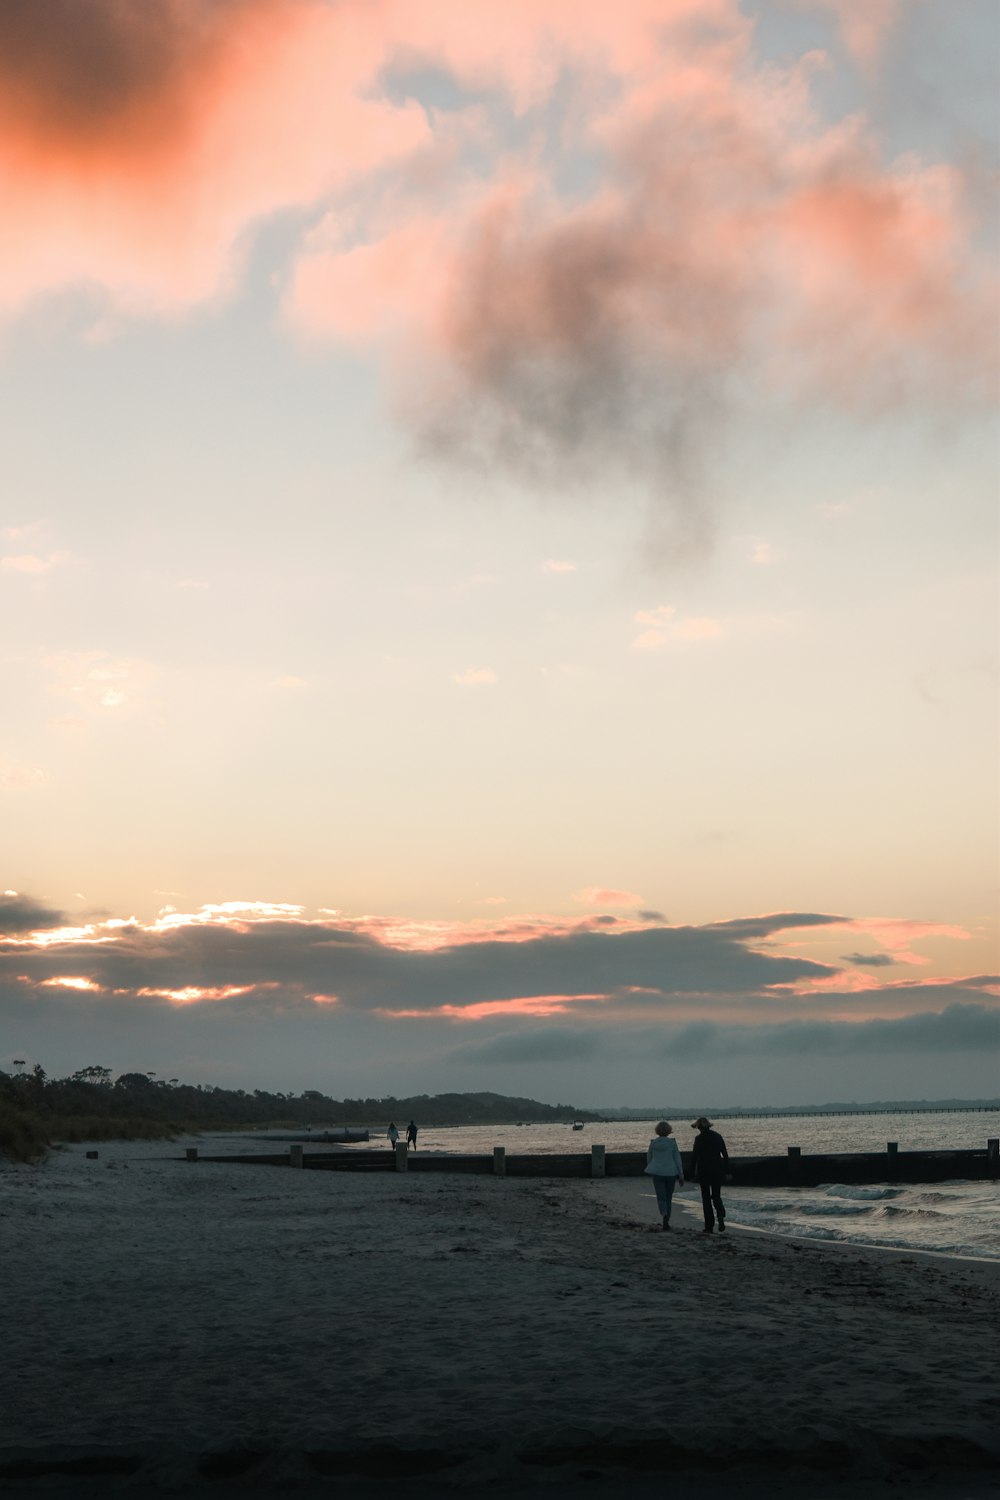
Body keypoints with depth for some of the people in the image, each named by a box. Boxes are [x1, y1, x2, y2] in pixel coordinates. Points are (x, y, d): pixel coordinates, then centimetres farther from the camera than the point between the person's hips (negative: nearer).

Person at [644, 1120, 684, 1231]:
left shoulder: (653, 1143, 0)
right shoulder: (672, 1142, -5)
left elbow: (649, 1158, 13)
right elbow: (677, 1159, -4)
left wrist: (650, 1170, 31)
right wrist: (681, 1175, 2)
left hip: (657, 1173, 0)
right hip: (670, 1172, 0)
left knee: (661, 1197, 0)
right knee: (668, 1198, 13)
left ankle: (665, 1214, -29)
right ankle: (666, 1222, 12)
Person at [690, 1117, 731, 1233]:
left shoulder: (699, 1138, -9)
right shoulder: (717, 1136, 4)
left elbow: (694, 1157, -9)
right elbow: (725, 1155, 5)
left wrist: (692, 1173, 0)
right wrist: (727, 1172, 10)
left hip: (704, 1170, -3)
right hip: (718, 1170, 3)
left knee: (706, 1198, 7)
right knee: (716, 1196, 15)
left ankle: (709, 1227, 5)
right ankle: (721, 1216, -13)